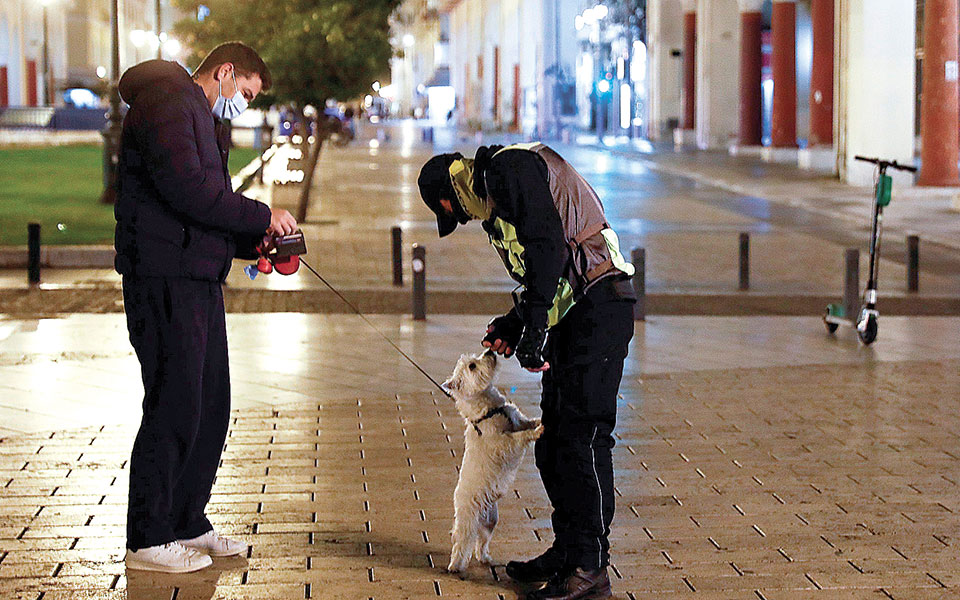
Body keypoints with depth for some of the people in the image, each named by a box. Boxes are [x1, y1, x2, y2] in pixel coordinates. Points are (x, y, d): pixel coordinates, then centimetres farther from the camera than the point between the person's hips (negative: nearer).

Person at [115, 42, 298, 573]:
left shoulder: (203, 120, 24)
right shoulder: (167, 104, -9)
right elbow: (187, 190, -22)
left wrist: (257, 243, 10)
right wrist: (262, 216, -14)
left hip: (199, 280, 10)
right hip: (165, 280, -10)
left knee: (211, 407, 12)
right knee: (174, 407, -8)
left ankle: (187, 523, 23)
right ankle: (147, 540, 0)